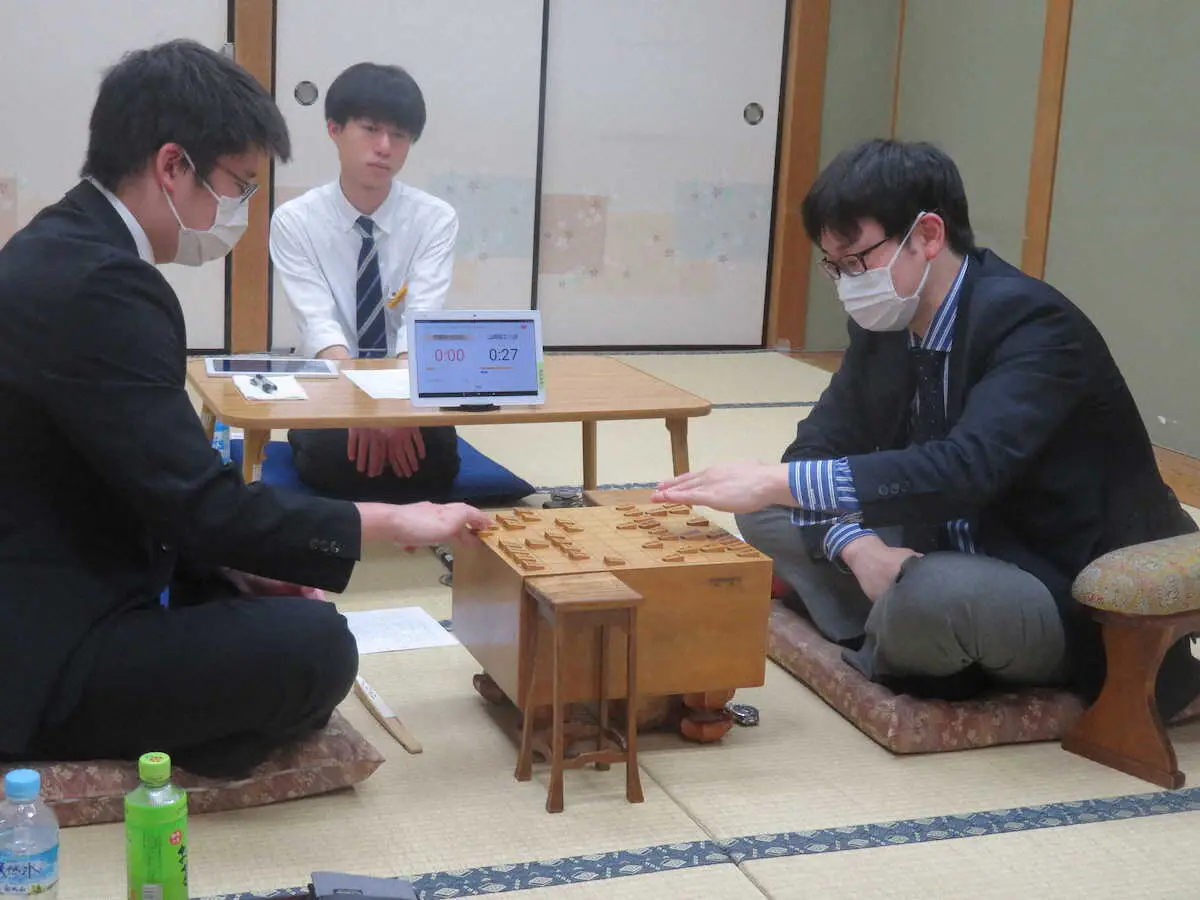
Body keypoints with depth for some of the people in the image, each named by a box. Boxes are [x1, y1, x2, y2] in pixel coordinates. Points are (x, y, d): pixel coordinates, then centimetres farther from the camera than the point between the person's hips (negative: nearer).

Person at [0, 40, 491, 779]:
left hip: (59, 597, 11)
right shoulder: (94, 283, -24)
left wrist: (233, 558, 1)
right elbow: (200, 501, -25)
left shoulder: (64, 250, 8)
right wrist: (391, 522, -14)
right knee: (312, 646, -22)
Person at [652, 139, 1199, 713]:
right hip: (943, 560, 7)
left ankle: (893, 652, -4)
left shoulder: (1032, 324, -24)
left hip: (1075, 600, -7)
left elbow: (968, 467, -40)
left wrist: (778, 481, -42)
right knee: (765, 509, 0)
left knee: (931, 596, -37)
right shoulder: (884, 325, 0)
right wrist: (860, 546, -23)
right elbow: (819, 445, -1)